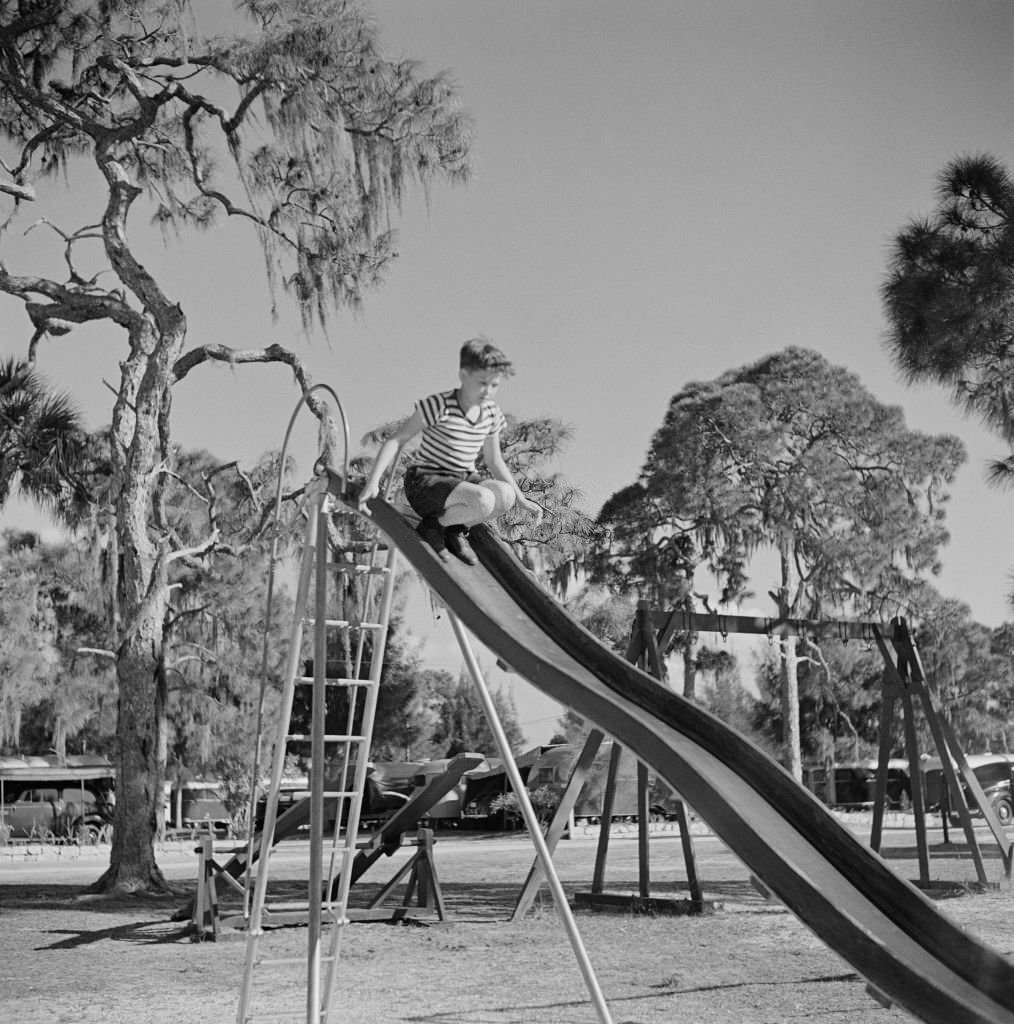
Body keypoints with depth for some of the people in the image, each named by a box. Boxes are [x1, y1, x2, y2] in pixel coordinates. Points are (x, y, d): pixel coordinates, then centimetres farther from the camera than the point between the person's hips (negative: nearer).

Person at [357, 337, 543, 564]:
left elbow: (494, 461, 18)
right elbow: (396, 441, -12)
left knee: (506, 495, -26)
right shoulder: (440, 405, -16)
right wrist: (373, 482, -23)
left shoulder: (491, 414, 4)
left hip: (464, 480, 6)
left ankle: (456, 528, 0)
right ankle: (433, 525, -6)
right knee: (483, 501, -33)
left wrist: (521, 500, 13)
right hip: (425, 482, -6)